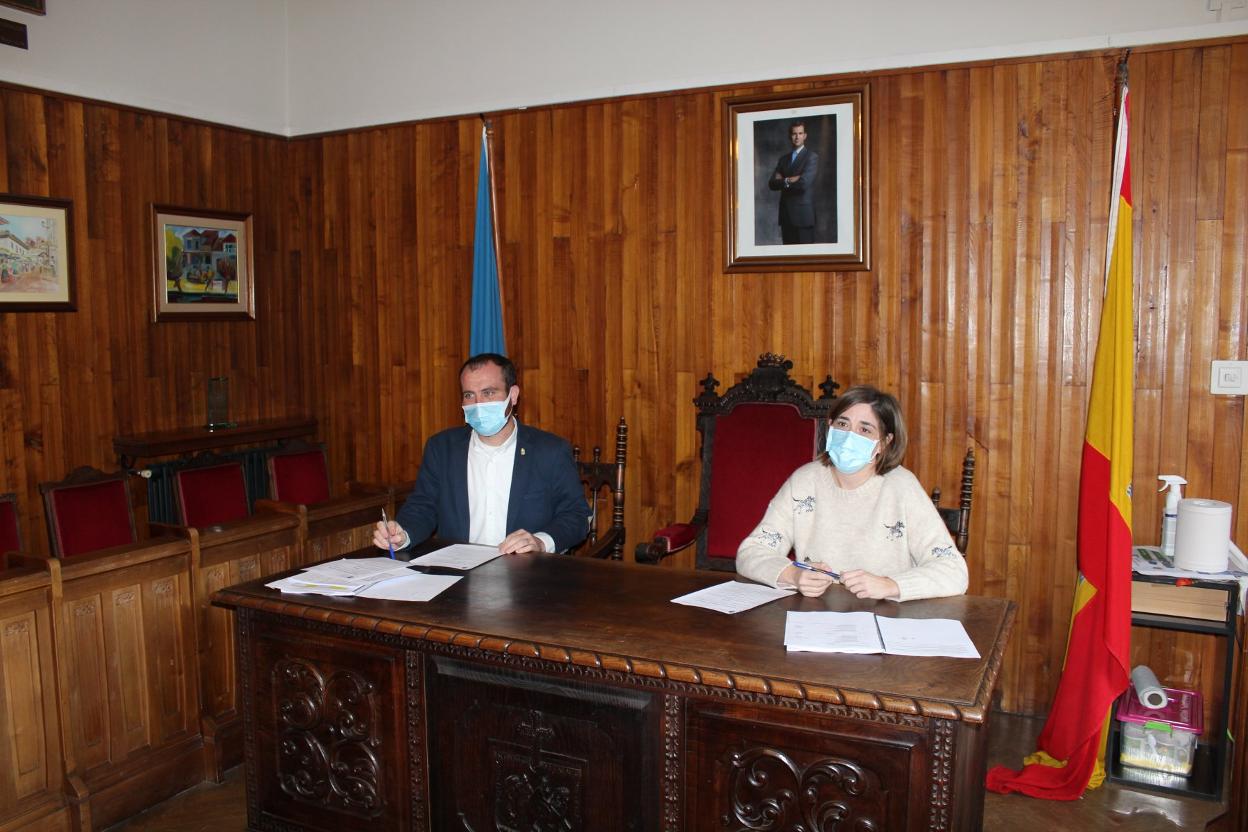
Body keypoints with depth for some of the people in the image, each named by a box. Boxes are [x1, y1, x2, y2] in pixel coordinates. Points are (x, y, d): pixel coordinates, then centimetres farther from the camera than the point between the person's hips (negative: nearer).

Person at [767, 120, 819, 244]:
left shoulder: (812, 157, -2)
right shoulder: (783, 158, 16)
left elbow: (804, 182, -17)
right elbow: (772, 184, 6)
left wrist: (784, 181, -3)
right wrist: (789, 181, -10)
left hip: (803, 214, -5)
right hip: (786, 214, 5)